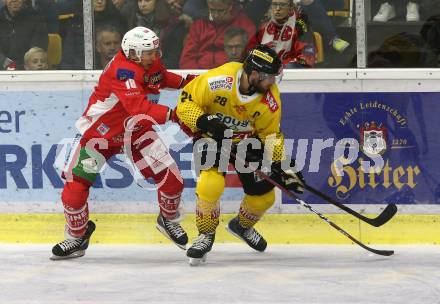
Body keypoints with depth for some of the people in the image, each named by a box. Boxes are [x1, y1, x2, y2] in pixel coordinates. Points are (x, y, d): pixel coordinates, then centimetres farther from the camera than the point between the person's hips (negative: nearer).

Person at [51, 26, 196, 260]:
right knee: (75, 185, -10)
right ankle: (77, 237, 11)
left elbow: (160, 77, 21)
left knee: (171, 178, -5)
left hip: (136, 131, 6)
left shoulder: (152, 63, -6)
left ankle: (169, 219, 25)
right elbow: (138, 106, -45)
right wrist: (171, 114, -52)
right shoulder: (123, 70, -32)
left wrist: (184, 82, 7)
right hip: (100, 131, -6)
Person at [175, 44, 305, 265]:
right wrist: (204, 121, -36)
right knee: (211, 184, -28)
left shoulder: (270, 100, -18)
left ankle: (242, 225, 38)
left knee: (264, 196, 4)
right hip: (211, 137, -4)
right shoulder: (217, 80, -31)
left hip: (248, 141, 4)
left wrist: (281, 168, -13)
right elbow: (186, 102, -20)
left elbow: (271, 135, -5)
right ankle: (206, 234, -2)